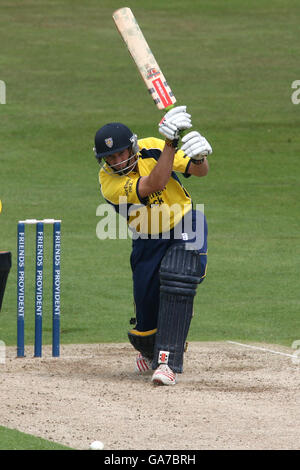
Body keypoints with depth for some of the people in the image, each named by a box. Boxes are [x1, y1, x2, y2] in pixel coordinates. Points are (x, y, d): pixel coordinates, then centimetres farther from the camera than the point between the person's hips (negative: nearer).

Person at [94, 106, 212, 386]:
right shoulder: (109, 181, -21)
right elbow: (153, 184, -35)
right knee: (147, 303, -1)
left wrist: (199, 158, -40)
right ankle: (148, 350, 38)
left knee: (177, 280, -27)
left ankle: (168, 360, -26)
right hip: (147, 240, 1)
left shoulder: (152, 149, -14)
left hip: (185, 227, -1)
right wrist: (170, 143, -45)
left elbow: (200, 172, -15)